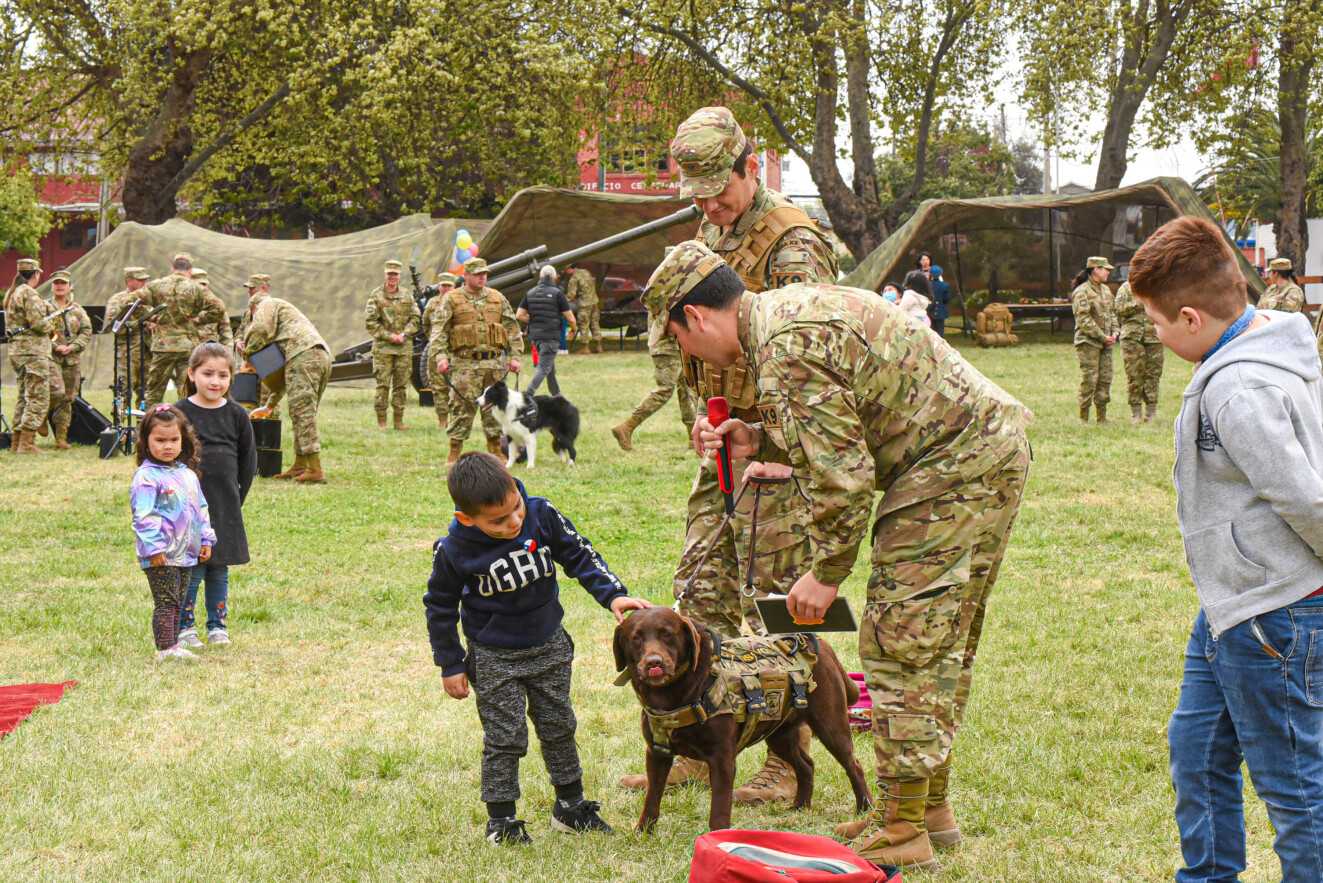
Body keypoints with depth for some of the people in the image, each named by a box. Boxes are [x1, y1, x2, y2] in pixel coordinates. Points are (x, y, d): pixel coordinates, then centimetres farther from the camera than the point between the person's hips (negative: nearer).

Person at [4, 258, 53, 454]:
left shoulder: (10, 293, 15)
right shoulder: (29, 294, -14)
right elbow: (38, 323, -21)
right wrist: (50, 324, 0)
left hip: (16, 349, 9)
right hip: (33, 351, -9)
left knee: (24, 397, 16)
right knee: (38, 398, -7)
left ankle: (16, 442, 18)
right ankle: (27, 443, -11)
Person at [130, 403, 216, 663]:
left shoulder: (187, 474, 12)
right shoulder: (147, 477, -12)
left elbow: (201, 509, 20)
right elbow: (144, 516, -17)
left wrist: (206, 539, 15)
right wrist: (154, 548, -21)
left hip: (186, 553, 8)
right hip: (161, 555, -8)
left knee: (178, 601, 13)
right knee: (166, 602, -7)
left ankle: (173, 646, 21)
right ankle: (165, 649, -4)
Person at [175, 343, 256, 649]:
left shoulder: (237, 415, 3)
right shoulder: (180, 413, -5)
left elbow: (248, 462, 10)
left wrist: (236, 498, 6)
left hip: (225, 506, 3)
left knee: (219, 569, 10)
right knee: (191, 570, -3)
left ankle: (217, 625, 21)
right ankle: (184, 627, 10)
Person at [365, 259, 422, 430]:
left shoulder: (406, 296, 11)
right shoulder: (376, 295, -1)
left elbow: (416, 318, 9)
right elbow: (369, 321, -5)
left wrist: (404, 334, -7)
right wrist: (389, 336, -11)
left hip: (404, 346, 3)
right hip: (383, 346, -3)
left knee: (401, 384, 5)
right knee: (382, 384, -5)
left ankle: (399, 419, 11)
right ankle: (381, 421, -1)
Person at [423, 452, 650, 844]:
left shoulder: (541, 514, -19)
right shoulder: (454, 550, -23)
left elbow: (580, 556, -6)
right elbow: (440, 607, -8)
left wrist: (613, 595, -19)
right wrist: (450, 666, -5)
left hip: (549, 645, 4)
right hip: (494, 657, -4)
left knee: (558, 727, 16)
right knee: (505, 738, 1)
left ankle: (571, 806, 31)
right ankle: (501, 820, 16)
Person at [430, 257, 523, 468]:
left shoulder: (498, 298, 12)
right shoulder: (452, 300, 1)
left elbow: (512, 328, 13)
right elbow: (438, 329, -4)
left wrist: (514, 356, 5)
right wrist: (440, 356, -17)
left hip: (494, 362, 3)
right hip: (465, 363, -3)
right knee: (461, 408, -5)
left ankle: (496, 452, 16)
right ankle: (454, 454, 1)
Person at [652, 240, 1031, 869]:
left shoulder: (785, 349, -18)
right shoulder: (794, 306, 16)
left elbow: (843, 475, -20)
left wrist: (826, 573, -10)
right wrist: (757, 441, 13)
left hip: (951, 473, -11)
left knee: (900, 645, -5)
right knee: (941, 644, 17)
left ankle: (903, 830, 1)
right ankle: (932, 805, 28)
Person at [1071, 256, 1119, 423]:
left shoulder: (1106, 290, 15)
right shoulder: (1082, 292, -11)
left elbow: (1112, 313, 21)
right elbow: (1083, 319, -16)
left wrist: (1114, 333, 4)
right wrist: (1103, 337, -15)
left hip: (1105, 343, 8)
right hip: (1088, 342, -8)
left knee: (1105, 379, 8)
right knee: (1089, 380, -8)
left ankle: (1102, 418, 15)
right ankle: (1083, 418, -1)